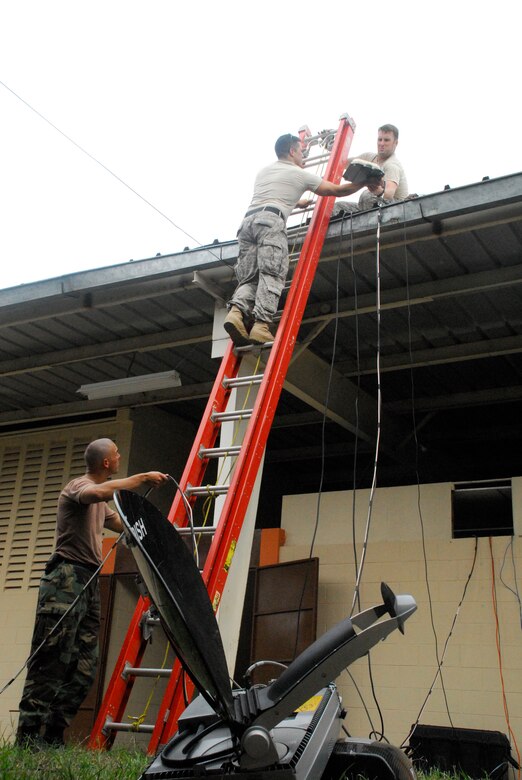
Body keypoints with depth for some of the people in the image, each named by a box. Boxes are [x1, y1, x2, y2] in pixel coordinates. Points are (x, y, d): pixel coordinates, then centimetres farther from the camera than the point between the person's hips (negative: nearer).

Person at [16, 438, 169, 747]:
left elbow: (124, 524, 40)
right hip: (67, 579, -9)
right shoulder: (79, 485, -4)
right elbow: (98, 492, -29)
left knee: (84, 668, 2)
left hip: (90, 583, 9)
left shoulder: (101, 503, 25)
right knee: (51, 661, -11)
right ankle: (27, 738, -9)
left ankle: (53, 737, 5)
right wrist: (142, 478, -22)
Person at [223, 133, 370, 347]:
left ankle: (237, 310, -25)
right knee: (272, 275, -16)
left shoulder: (263, 172, 32)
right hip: (271, 221, -6)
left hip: (247, 221, 6)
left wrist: (298, 203, 66)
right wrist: (364, 182, 37)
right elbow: (337, 190, 21)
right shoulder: (299, 174, 16)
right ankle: (261, 324, -31)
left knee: (248, 277, 2)